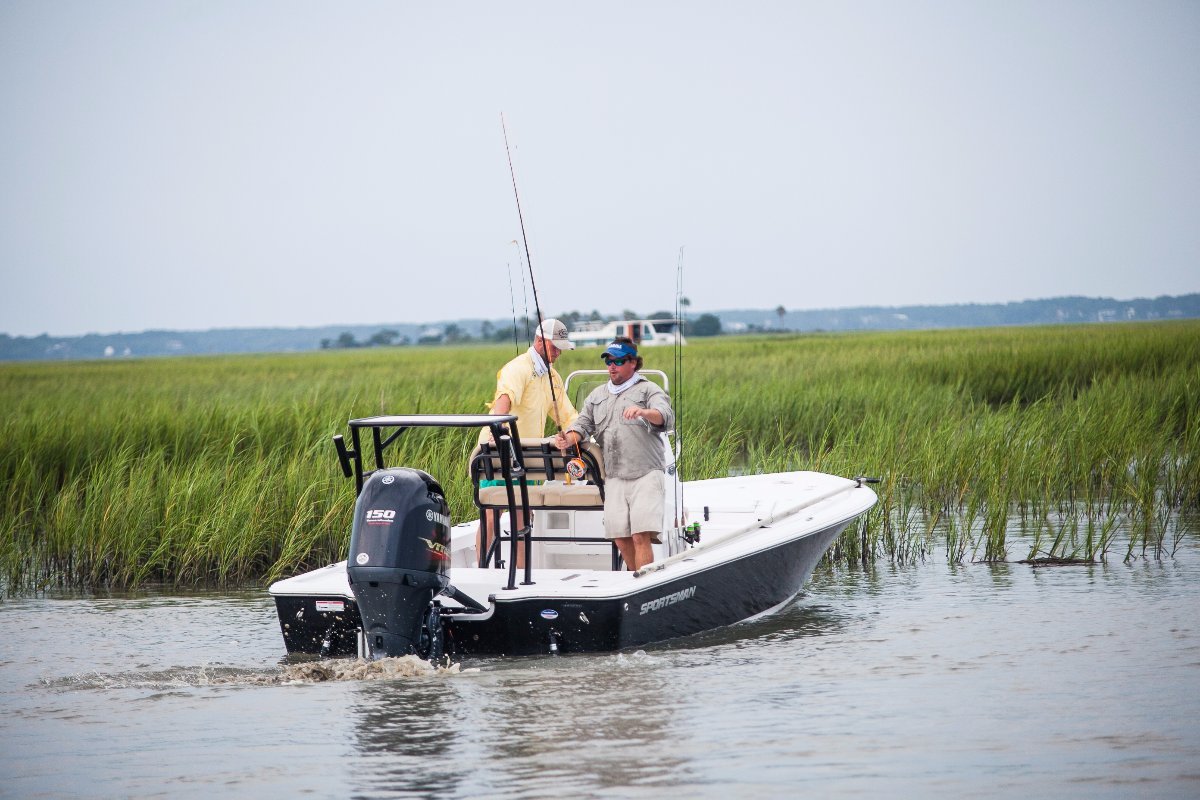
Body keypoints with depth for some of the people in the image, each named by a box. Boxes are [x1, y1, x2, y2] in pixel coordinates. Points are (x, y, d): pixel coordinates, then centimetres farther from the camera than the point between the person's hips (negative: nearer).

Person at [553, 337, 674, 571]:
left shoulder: (648, 390, 5)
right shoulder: (597, 395, 24)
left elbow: (666, 417, -13)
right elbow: (583, 424, 17)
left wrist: (643, 412, -35)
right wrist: (569, 439, -6)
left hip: (646, 474, -5)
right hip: (614, 477, 5)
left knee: (641, 536, -16)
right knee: (621, 538, 2)